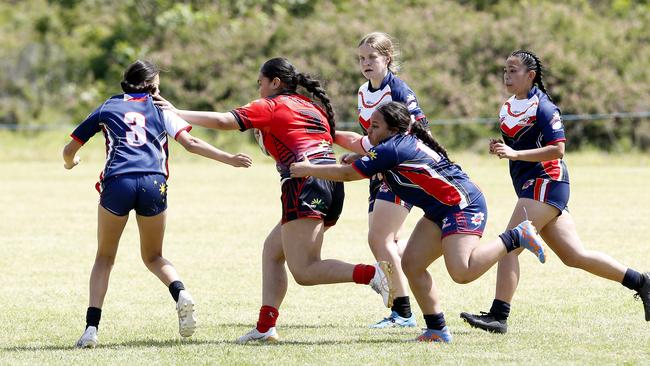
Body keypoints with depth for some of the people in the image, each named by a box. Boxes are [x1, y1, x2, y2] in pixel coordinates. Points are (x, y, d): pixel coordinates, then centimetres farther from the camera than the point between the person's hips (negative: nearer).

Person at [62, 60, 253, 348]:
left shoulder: (107, 108, 21)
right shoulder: (160, 110, 21)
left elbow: (70, 150, 25)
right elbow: (191, 143, 8)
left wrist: (70, 163, 47)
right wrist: (230, 159, 11)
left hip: (117, 183, -1)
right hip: (153, 184, 1)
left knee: (104, 258, 15)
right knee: (153, 256, 20)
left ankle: (91, 327, -1)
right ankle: (181, 294, -11)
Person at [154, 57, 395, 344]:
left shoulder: (271, 106, 3)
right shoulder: (312, 107, 25)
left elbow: (223, 121, -3)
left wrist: (177, 113, 4)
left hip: (305, 185, -9)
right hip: (332, 187, 9)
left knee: (304, 271, -12)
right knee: (272, 250, 17)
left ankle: (372, 273, -31)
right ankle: (265, 326, 10)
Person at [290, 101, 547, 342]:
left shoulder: (392, 149, -17)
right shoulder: (405, 142, 11)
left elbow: (347, 174, -13)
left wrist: (308, 170, -3)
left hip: (463, 206, -11)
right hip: (441, 212, 11)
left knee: (461, 272, -26)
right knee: (411, 264, 1)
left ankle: (515, 238, -8)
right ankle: (437, 330, 5)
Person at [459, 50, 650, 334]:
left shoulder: (543, 107, -12)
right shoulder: (508, 107, 15)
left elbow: (557, 149, -19)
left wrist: (515, 154, -25)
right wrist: (500, 148, 5)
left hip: (546, 182, -9)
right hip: (531, 187, 9)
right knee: (575, 256, 9)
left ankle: (498, 315, -17)